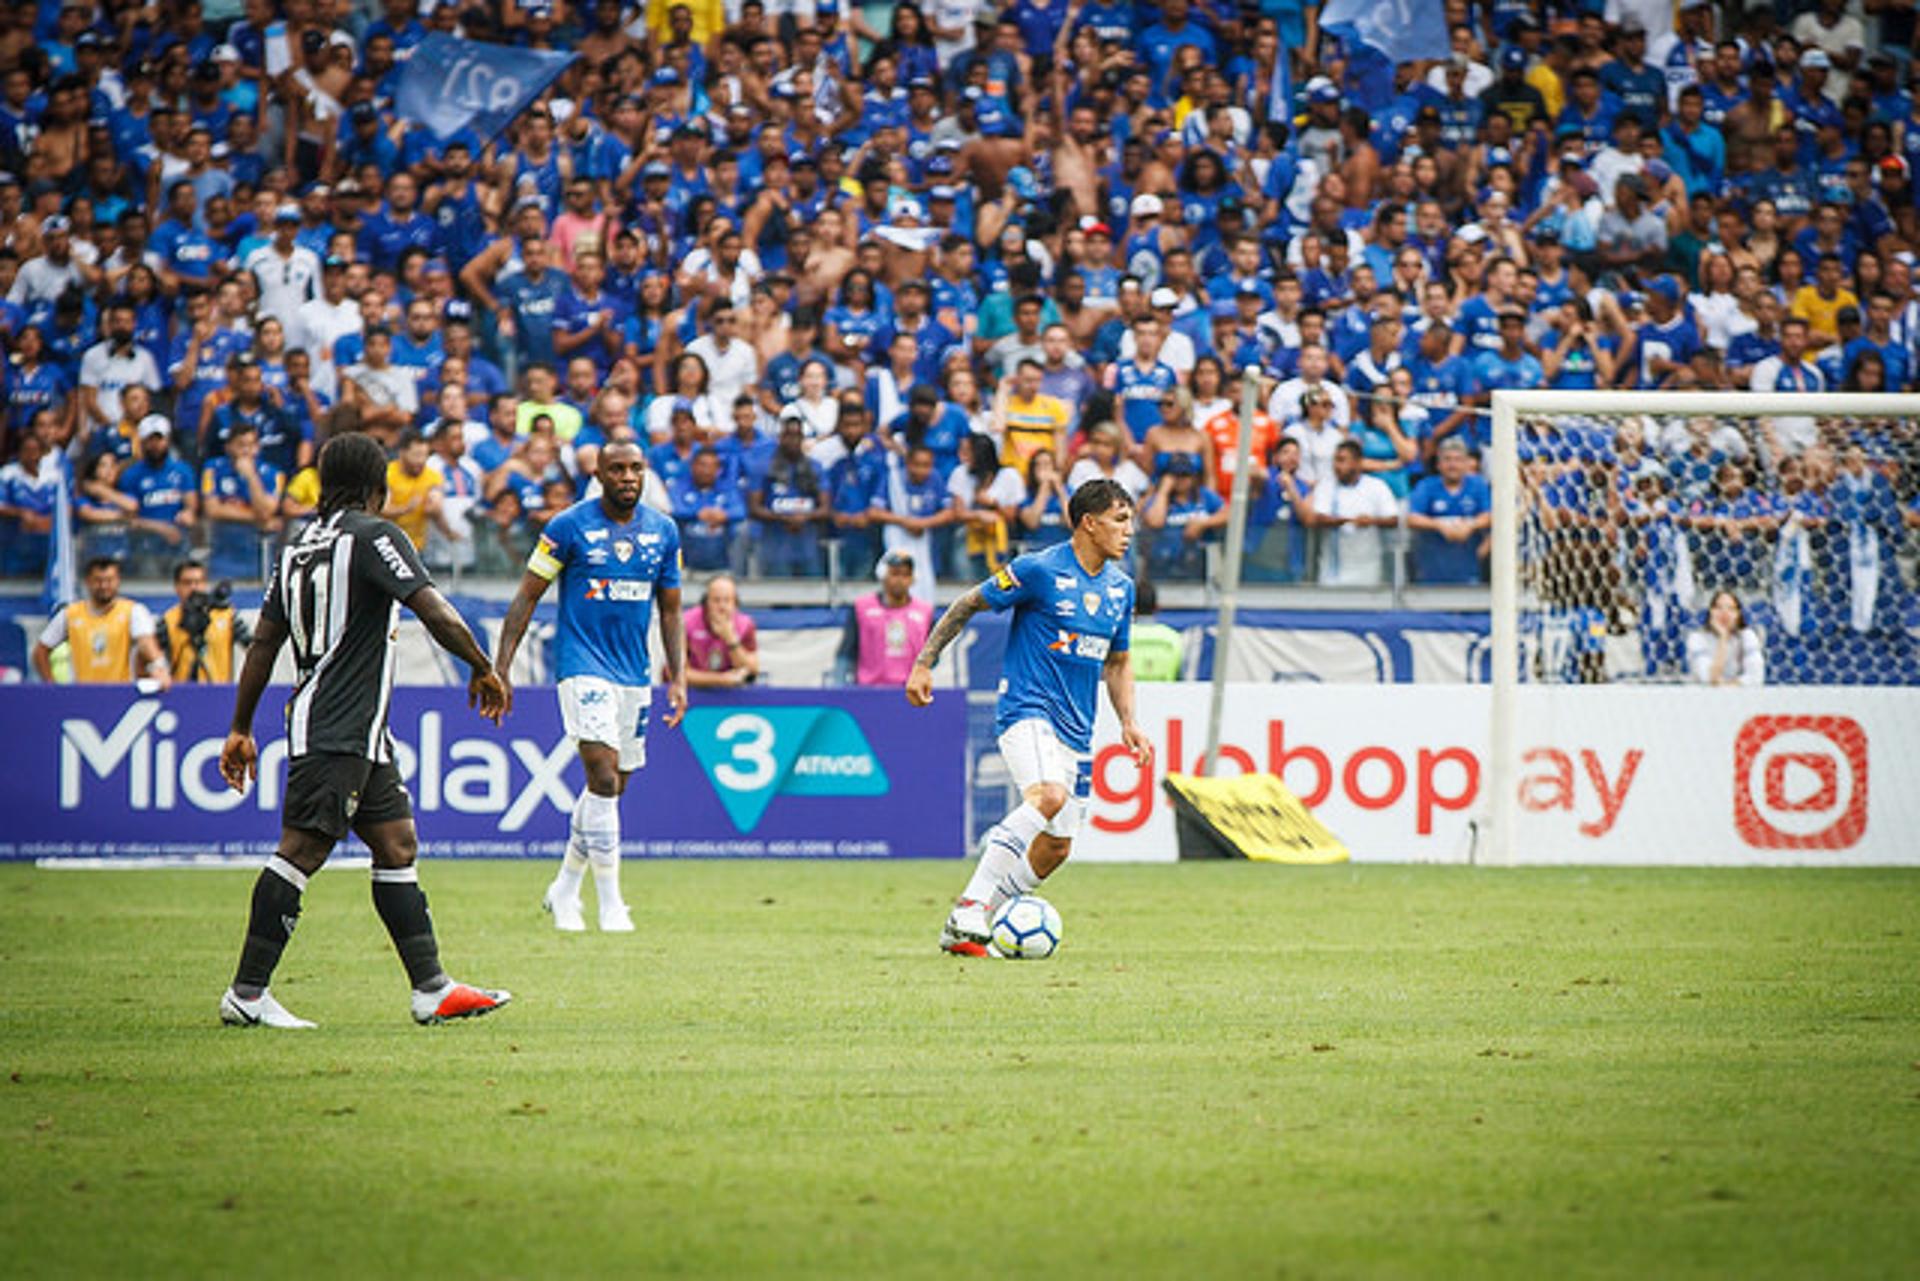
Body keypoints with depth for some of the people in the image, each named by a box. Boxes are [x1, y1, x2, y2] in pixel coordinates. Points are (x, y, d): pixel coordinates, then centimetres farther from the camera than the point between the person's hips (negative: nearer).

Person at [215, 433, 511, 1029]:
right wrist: (483, 668, -3)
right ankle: (247, 993, -11)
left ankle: (432, 989, 11)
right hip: (335, 732, -9)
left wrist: (241, 728, 20)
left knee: (397, 847, 10)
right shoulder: (372, 535, -9)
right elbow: (435, 611, -16)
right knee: (300, 852, -10)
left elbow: (264, 641, 16)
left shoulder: (299, 547, 15)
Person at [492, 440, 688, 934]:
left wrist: (678, 679, 6)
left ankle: (564, 890, 28)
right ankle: (610, 903, -16)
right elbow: (527, 597, -2)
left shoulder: (663, 531, 7)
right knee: (604, 774, -19)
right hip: (582, 664, -5)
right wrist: (500, 669, -7)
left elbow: (671, 611, 15)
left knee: (612, 787, 10)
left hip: (634, 671, 5)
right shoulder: (569, 526, -6)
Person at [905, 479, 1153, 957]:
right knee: (1049, 795, -33)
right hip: (1027, 708, -7)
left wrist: (1128, 723, 10)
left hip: (1075, 729, 7)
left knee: (1055, 848, 3)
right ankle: (970, 907, -28)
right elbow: (967, 605, 1)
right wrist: (924, 664, -2)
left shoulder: (1120, 588, 11)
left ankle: (968, 929, 17)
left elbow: (1117, 663, 23)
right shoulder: (1038, 570, -9)